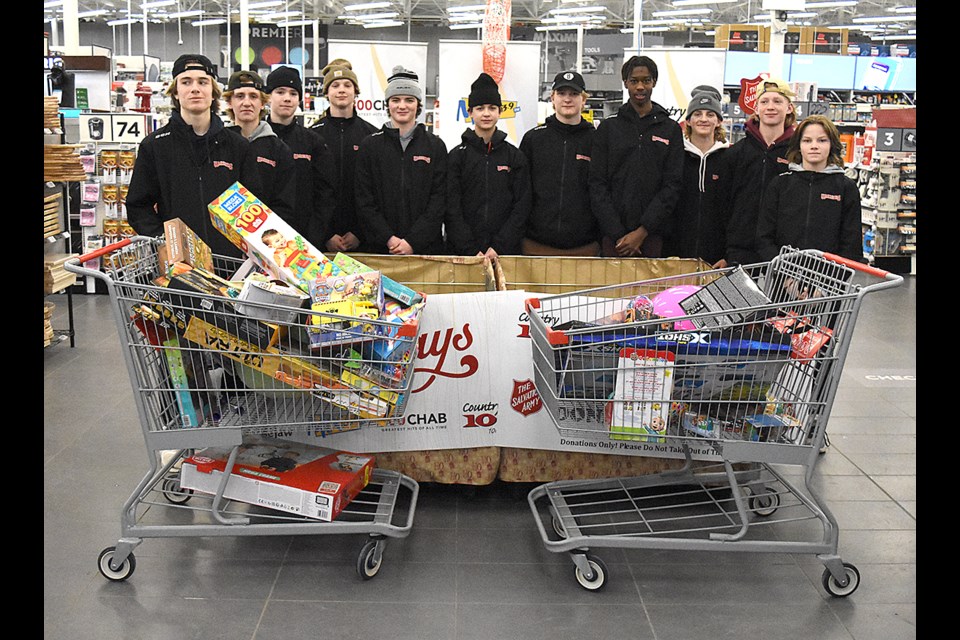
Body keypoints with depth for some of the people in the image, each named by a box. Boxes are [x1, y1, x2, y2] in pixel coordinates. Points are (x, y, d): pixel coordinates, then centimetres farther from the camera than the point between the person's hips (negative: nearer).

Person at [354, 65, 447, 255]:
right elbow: (364, 200, 1)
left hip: (425, 246, 0)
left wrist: (413, 241, -11)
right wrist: (389, 239, -11)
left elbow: (439, 199, -1)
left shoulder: (435, 146, 6)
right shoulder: (369, 145, 6)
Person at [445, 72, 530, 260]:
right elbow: (452, 209, -2)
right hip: (463, 251, -1)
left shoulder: (515, 156, 7)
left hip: (506, 250, 1)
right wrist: (471, 250, -12)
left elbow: (522, 206, 1)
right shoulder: (457, 156, 4)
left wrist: (499, 246, -11)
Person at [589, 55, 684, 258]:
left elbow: (672, 186, 0)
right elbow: (598, 185, 2)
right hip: (613, 235, 0)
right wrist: (617, 234, -9)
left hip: (654, 234, 0)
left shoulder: (671, 129, 8)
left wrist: (642, 232, -11)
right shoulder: (608, 127, 9)